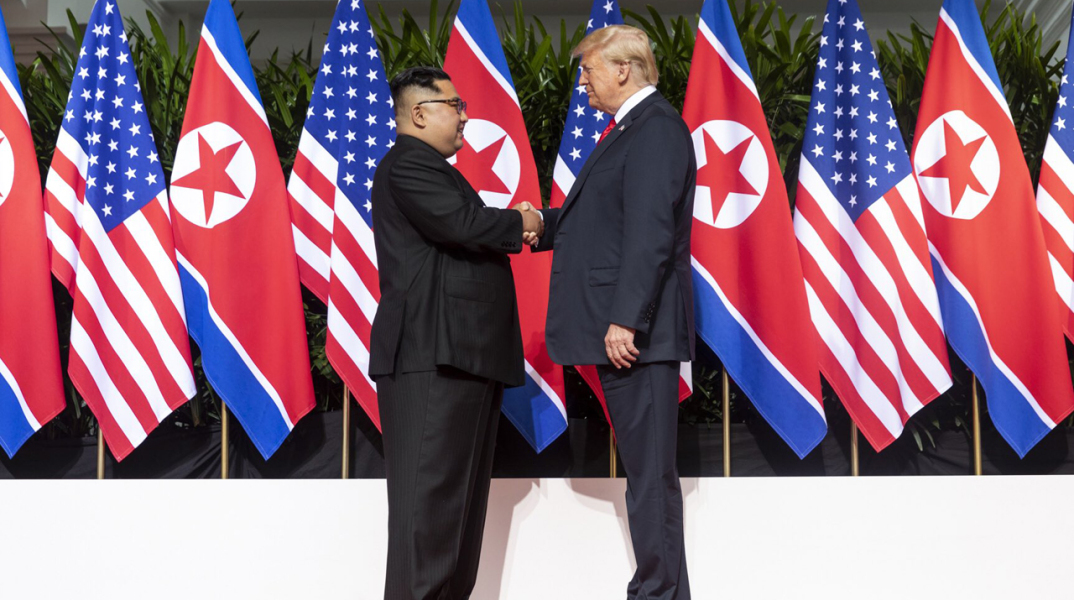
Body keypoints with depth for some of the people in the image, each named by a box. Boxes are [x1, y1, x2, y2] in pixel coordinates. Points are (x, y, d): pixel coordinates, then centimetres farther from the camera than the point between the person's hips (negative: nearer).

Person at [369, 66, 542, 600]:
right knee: (431, 488, -12)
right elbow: (462, 225, -22)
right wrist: (520, 224, -5)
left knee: (462, 491, 11)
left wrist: (511, 230, 4)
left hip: (464, 355, 11)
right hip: (432, 355, -11)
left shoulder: (434, 170, 26)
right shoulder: (407, 166, -9)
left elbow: (465, 236, 22)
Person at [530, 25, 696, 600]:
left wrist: (626, 319, -24)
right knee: (645, 471, 13)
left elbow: (650, 232, -21)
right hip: (618, 333, 10)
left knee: (650, 473, -5)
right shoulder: (628, 130, 19)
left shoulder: (657, 129, -13)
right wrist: (539, 224, 10)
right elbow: (594, 218, 24)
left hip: (638, 334, -10)